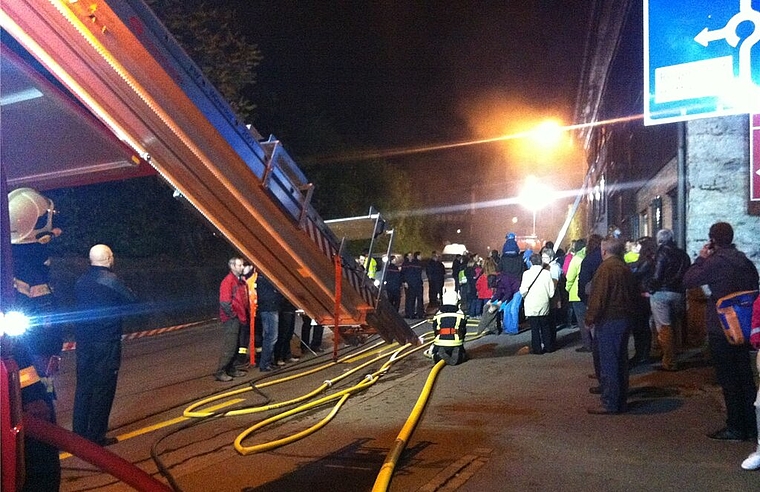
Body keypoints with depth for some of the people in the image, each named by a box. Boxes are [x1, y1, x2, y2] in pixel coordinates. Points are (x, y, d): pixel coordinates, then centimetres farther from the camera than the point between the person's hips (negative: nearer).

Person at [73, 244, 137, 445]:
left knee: (83, 386, 14)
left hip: (83, 340, 6)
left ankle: (79, 432, 21)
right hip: (106, 341, -6)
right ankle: (96, 436, 8)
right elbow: (133, 302, -7)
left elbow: (80, 305, 16)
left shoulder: (81, 281, 7)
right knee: (103, 388, 2)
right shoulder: (111, 280, -13)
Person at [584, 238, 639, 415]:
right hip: (625, 319, 9)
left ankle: (609, 403, 1)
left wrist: (591, 317, -13)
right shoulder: (625, 268, 12)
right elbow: (634, 293, 18)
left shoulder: (606, 267, -15)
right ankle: (621, 401, 23)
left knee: (608, 362, -3)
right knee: (621, 360, 15)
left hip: (608, 320, -9)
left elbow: (599, 295, -20)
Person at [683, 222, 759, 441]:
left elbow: (688, 280, -13)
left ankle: (735, 428, 6)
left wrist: (701, 258, -1)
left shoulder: (715, 262, -17)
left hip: (721, 328, -8)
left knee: (728, 378, 0)